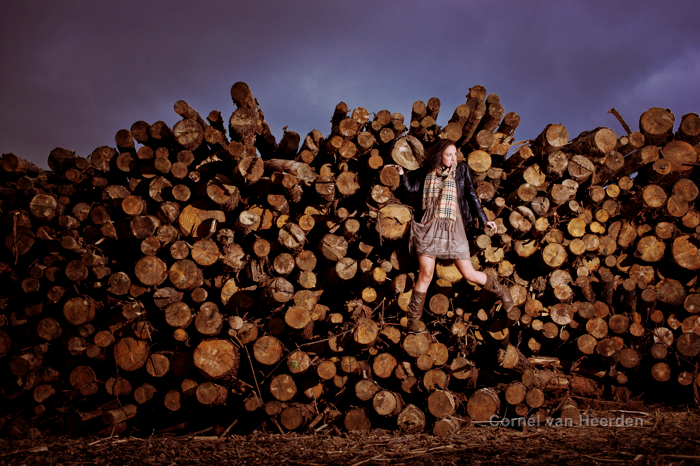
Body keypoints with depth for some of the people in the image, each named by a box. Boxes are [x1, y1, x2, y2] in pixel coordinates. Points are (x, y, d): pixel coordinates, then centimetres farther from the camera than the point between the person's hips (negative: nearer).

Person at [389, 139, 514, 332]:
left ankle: (501, 291, 27)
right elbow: (411, 187, 10)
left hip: (453, 228, 0)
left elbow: (471, 195, 8)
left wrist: (485, 220, 6)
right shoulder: (428, 171, 10)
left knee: (469, 274, -1)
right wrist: (402, 173, -5)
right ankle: (413, 319, 9)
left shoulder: (461, 169, 7)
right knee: (425, 275, -2)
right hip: (429, 227, 1)